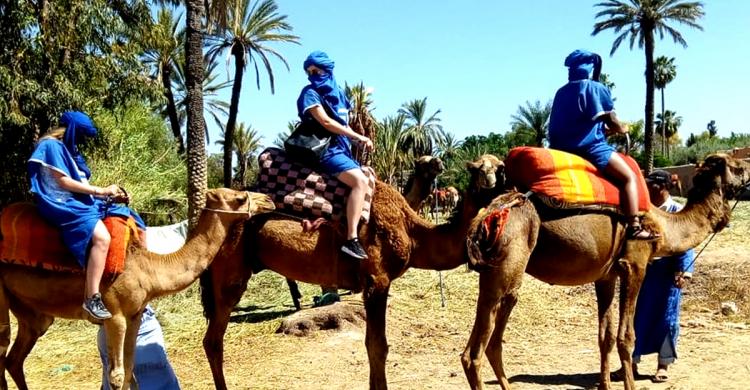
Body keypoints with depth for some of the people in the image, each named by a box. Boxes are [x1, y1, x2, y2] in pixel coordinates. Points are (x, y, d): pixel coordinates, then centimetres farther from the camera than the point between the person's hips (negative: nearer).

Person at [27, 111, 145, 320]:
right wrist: (101, 191, -12)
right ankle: (92, 298, -33)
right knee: (101, 237, -33)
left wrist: (106, 192, 4)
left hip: (78, 201, 10)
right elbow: (64, 183, -14)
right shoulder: (52, 145, -7)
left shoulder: (69, 149, 22)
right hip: (62, 204, -10)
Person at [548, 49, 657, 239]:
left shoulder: (561, 92, 17)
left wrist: (604, 129, 28)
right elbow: (611, 120, -1)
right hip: (590, 146, -8)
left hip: (564, 147, 8)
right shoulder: (596, 88, -4)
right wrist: (621, 129, 20)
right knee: (629, 176, -4)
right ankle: (634, 227, -16)